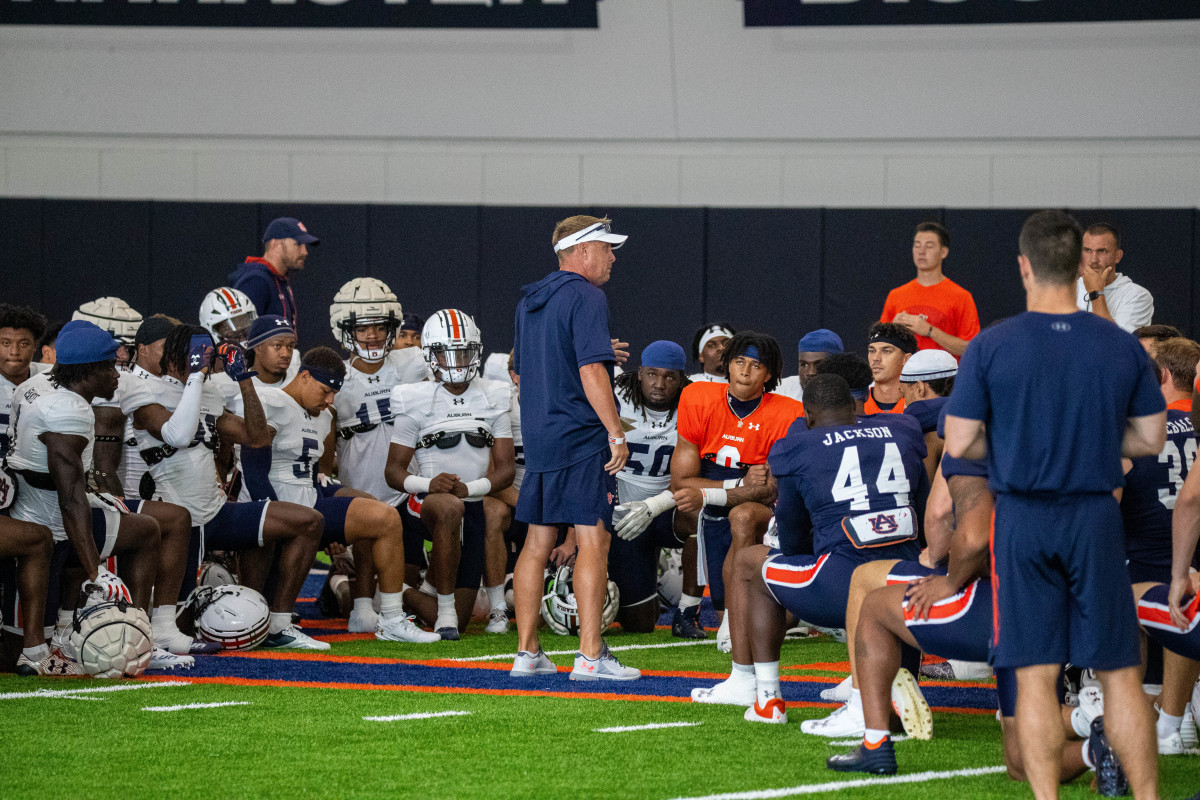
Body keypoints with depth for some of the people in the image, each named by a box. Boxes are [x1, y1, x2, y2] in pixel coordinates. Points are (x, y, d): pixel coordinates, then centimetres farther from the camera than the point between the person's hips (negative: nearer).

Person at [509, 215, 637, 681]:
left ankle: (527, 654, 11)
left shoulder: (530, 301, 16)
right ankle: (590, 656, -12)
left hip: (537, 434, 9)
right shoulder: (585, 298, -11)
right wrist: (617, 433, -18)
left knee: (538, 542, 10)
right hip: (581, 436, -9)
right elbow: (591, 372, -20)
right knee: (593, 541, -7)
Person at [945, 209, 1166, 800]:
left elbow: (959, 443, -6)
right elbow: (1151, 438, 7)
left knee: (1036, 674, 2)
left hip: (1023, 521, -1)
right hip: (1096, 519, 2)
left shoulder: (990, 347, -7)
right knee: (1119, 672, 8)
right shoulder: (1123, 347, 0)